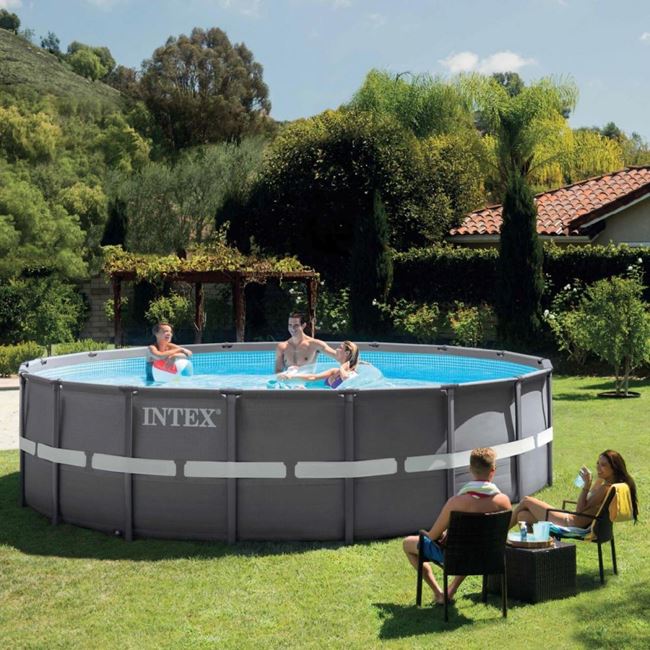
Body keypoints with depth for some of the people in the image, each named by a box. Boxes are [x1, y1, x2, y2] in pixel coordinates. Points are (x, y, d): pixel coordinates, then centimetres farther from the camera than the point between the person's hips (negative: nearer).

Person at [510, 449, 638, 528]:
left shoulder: (605, 488, -21)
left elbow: (579, 511, -20)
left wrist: (586, 484, -23)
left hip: (572, 524, -10)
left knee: (526, 501, 2)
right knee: (523, 516, 10)